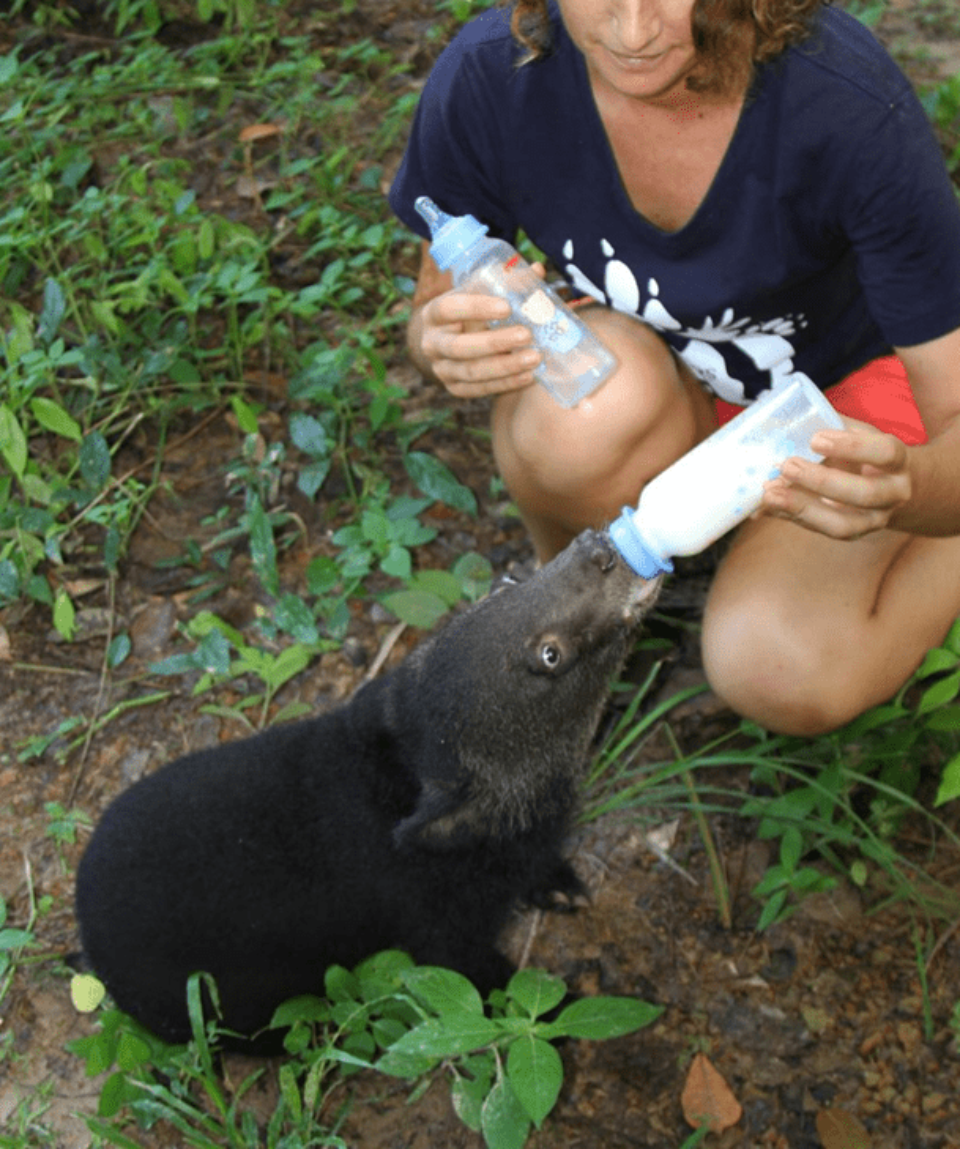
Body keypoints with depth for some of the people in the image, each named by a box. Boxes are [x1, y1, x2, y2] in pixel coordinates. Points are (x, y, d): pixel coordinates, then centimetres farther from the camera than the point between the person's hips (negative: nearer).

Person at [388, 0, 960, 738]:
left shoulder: (857, 111, -33)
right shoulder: (486, 75, -26)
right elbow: (435, 309, -9)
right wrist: (440, 344, -34)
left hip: (847, 381, -1)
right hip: (675, 392, 2)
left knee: (781, 677, -26)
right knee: (589, 409, -36)